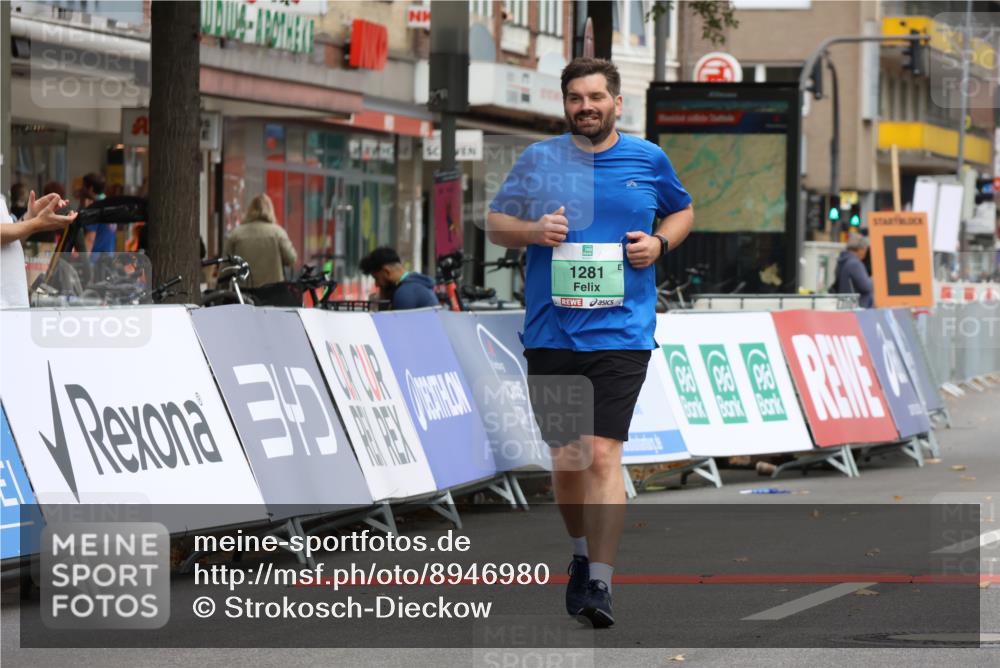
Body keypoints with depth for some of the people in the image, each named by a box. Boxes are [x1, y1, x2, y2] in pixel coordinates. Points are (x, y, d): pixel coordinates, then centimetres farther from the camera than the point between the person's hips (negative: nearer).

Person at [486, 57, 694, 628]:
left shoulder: (649, 159, 6)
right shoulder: (539, 160, 6)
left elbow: (682, 211, 22)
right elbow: (496, 222, 12)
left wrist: (660, 243, 1)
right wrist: (532, 230, -10)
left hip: (621, 333, -2)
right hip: (551, 334, 2)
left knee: (603, 456, -13)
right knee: (566, 459, 8)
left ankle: (600, 584, -14)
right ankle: (582, 555, 32)